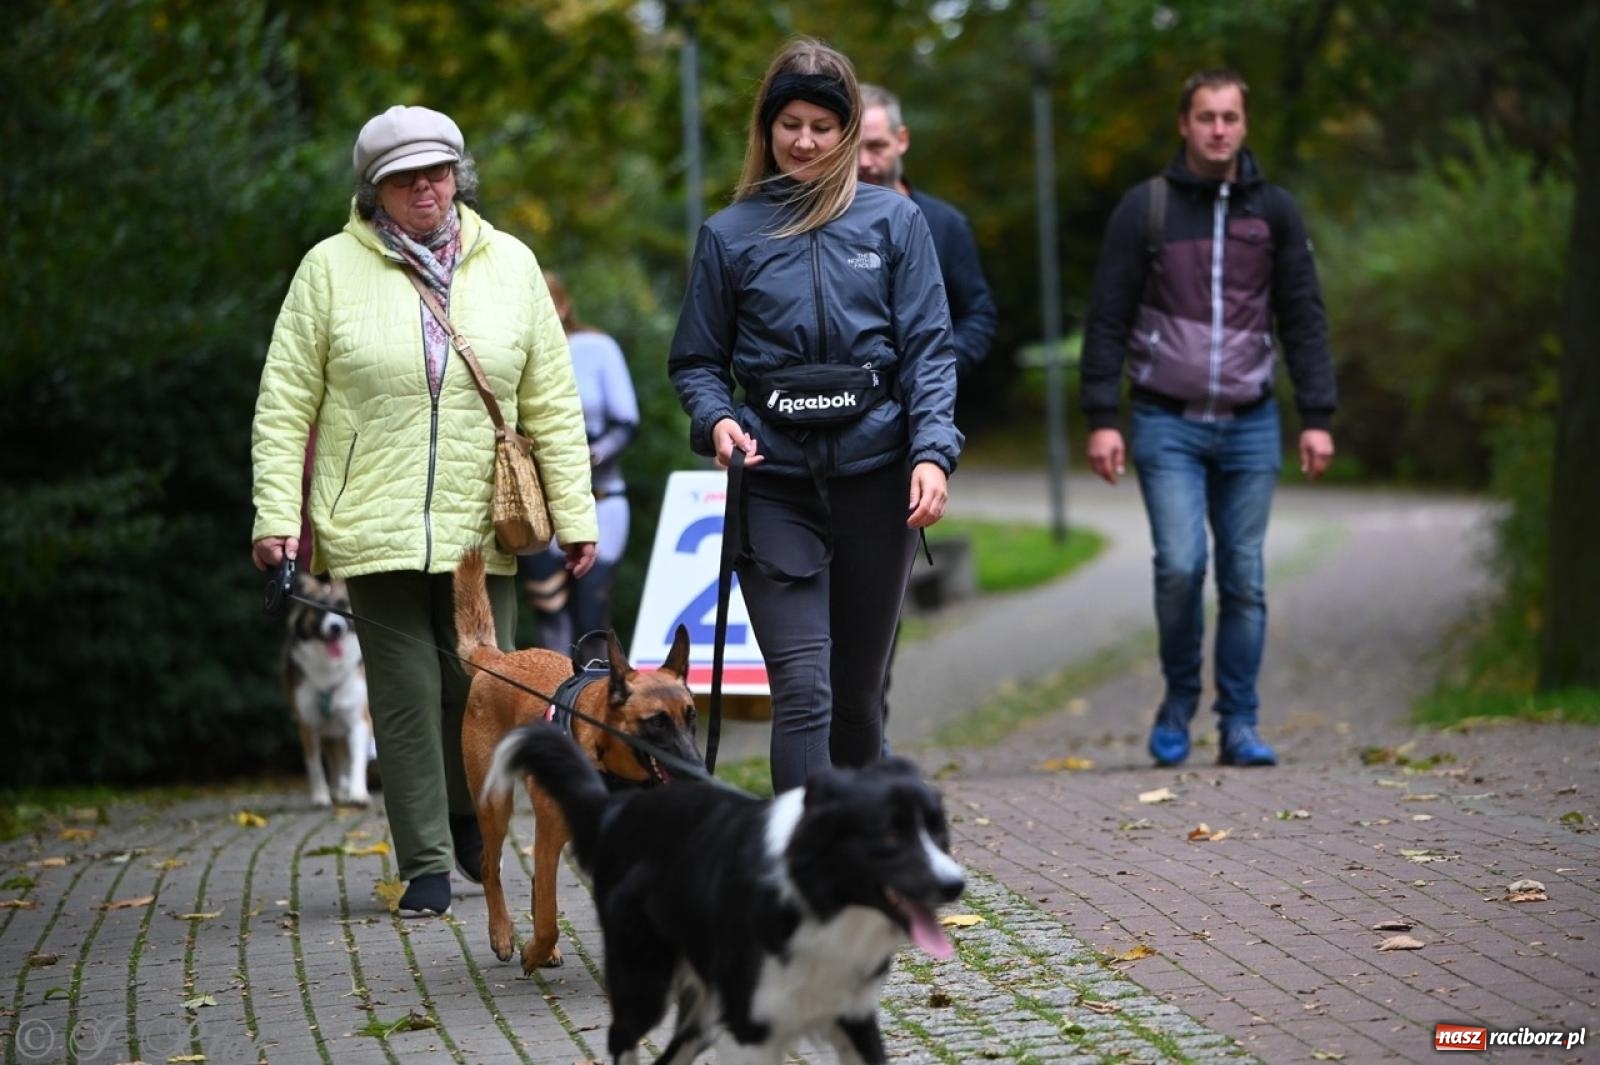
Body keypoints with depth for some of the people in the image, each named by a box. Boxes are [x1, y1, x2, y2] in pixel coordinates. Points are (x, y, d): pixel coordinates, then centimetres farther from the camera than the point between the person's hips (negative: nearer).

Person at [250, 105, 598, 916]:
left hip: (480, 528, 2)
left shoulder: (509, 264, 7)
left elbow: (552, 404, 9)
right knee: (405, 698, 0)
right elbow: (285, 405, 2)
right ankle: (425, 865, 8)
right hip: (374, 530, -1)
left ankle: (468, 822, 29)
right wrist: (276, 513, -7)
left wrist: (574, 514, 5)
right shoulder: (331, 269, 1)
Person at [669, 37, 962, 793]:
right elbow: (696, 361, 10)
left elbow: (929, 347, 1)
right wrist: (715, 420, -11)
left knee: (859, 690, 12)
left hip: (874, 475, 1)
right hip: (776, 482, -1)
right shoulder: (730, 234, 5)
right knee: (803, 690, -12)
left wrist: (931, 452, -13)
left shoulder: (893, 221, 4)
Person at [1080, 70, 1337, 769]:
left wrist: (1317, 417, 2)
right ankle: (1178, 701, 8)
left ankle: (1238, 727, 9)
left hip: (1249, 424, 2)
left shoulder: (1274, 211, 7)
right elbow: (1107, 320, 0)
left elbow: (1303, 319, 9)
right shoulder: (1145, 209, 1)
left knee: (1244, 580, 1)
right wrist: (1101, 418, -7)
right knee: (1180, 565, -14)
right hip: (1167, 423, -2)